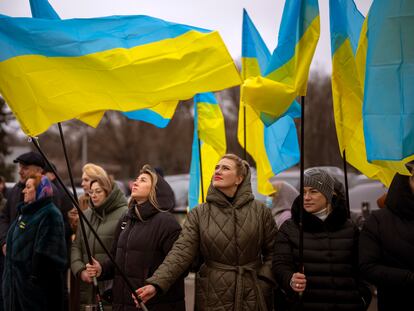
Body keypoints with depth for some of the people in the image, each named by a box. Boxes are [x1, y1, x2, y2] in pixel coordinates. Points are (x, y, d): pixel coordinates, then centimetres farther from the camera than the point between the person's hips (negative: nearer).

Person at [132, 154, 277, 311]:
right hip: (212, 298, 0)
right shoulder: (198, 214, 0)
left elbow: (272, 251, 7)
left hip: (252, 298, 0)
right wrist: (156, 284, -24)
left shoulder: (261, 211, 2)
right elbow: (181, 252, -10)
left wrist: (263, 281, -7)